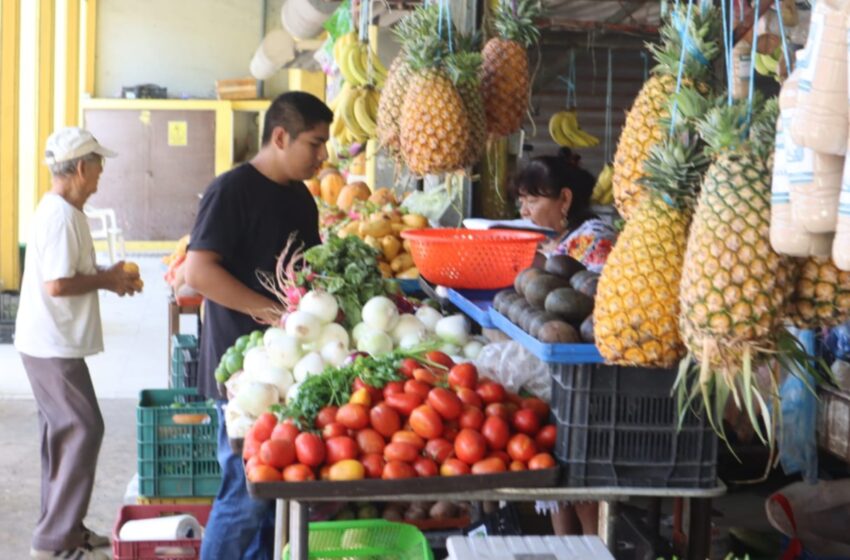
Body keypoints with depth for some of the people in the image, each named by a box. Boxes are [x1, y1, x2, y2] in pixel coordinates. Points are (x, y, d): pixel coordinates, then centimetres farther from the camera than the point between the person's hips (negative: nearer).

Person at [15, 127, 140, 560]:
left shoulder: (59, 210, 12)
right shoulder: (62, 216, -20)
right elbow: (57, 284, -25)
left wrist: (105, 275, 10)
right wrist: (106, 280, -13)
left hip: (50, 344, 11)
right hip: (53, 346, -11)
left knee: (64, 434, 15)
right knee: (83, 431, -6)